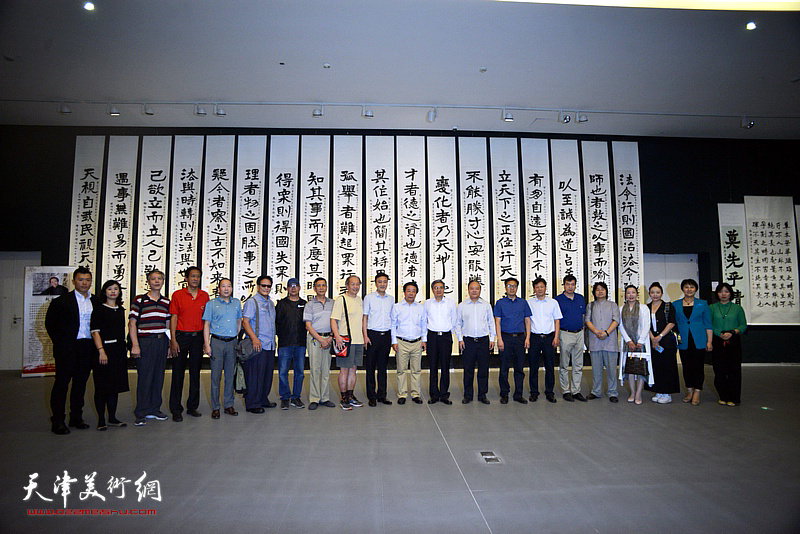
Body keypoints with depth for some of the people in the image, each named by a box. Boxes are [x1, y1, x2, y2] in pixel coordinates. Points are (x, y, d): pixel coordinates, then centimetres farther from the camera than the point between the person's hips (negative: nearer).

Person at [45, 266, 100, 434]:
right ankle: (57, 421, 7)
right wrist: (59, 342, 0)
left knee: (81, 383, 10)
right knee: (61, 383, 0)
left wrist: (96, 344, 6)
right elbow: (50, 323, 2)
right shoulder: (62, 301, -2)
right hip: (67, 348, -4)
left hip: (87, 348, 4)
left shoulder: (96, 302, 9)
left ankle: (76, 417, 20)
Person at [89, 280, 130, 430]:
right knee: (102, 386, -1)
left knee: (115, 385, 10)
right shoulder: (99, 309, -4)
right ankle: (101, 419, 7)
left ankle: (112, 417, 17)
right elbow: (95, 332, -10)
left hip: (119, 350, 6)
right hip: (104, 349, -6)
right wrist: (101, 351, -18)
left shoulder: (121, 310, 14)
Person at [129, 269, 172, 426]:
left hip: (162, 342, 4)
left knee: (159, 377, 9)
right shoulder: (139, 300, -1)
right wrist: (135, 345, -11)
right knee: (144, 377, -2)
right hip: (145, 342, -4)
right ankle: (141, 413, 7)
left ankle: (154, 409, 20)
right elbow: (132, 323, -4)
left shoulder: (166, 302, 12)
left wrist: (169, 345, 12)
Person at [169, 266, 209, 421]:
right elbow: (173, 318, -1)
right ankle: (176, 410, 9)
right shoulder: (177, 295, 1)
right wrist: (173, 340, -8)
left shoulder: (205, 296, 8)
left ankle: (192, 407, 18)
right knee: (178, 372, 1)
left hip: (198, 337, 3)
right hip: (181, 337, -3)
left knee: (195, 373, 7)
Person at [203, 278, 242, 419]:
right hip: (217, 342, -3)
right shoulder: (212, 304, 4)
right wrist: (207, 345, -6)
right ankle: (215, 408, 7)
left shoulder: (237, 303, 12)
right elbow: (206, 325, 2)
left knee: (230, 375, 7)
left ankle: (229, 405, 16)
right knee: (216, 376, -1)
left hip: (232, 343, 3)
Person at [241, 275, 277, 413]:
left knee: (268, 374, 13)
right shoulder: (252, 302, -5)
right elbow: (245, 322, -13)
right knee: (255, 375, -4)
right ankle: (252, 404, 4)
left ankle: (263, 399, 25)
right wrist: (254, 338, -23)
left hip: (270, 345, 8)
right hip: (258, 345, -8)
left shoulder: (271, 303, 17)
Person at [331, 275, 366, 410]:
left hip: (358, 341, 7)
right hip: (345, 340, -6)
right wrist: (337, 336, -24)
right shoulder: (340, 300, -7)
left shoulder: (360, 300, 15)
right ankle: (344, 398, 7)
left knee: (353, 369, 11)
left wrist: (364, 336, 20)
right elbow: (333, 319, -12)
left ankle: (351, 396, 20)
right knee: (344, 370, -1)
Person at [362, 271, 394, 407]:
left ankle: (382, 395, 16)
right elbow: (364, 318, 0)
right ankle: (371, 396, 9)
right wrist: (365, 336, -8)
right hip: (373, 334, -3)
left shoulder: (391, 299, 11)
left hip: (386, 335, 3)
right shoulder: (369, 298, 1)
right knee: (371, 366, 1)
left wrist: (393, 337, 10)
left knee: (383, 366, 8)